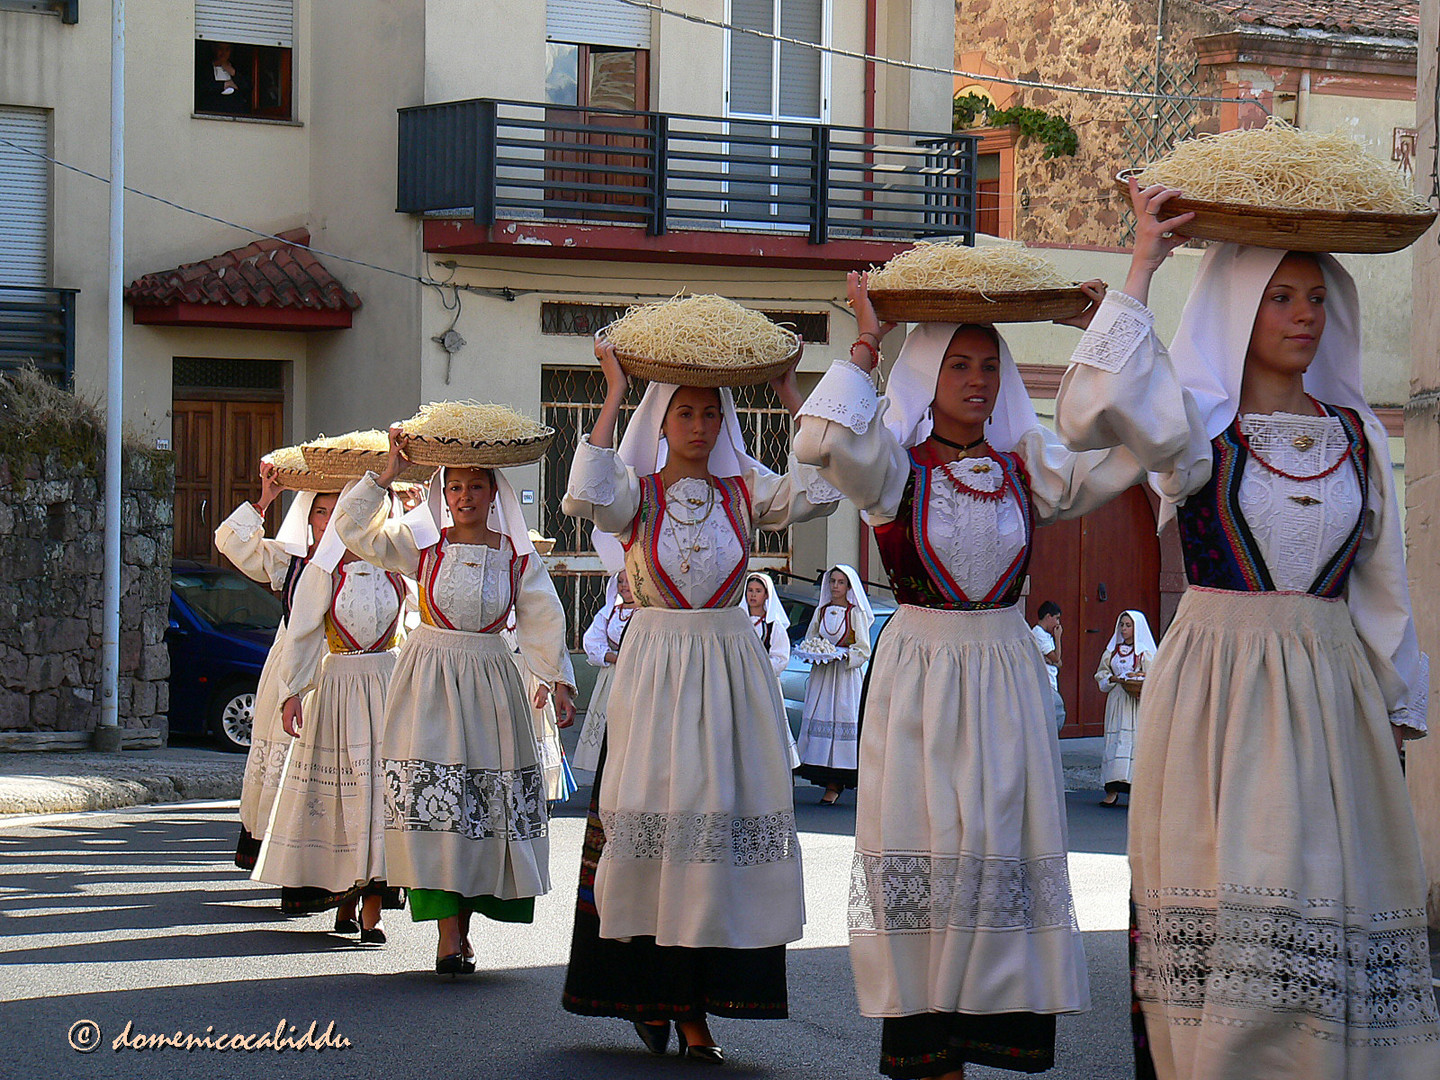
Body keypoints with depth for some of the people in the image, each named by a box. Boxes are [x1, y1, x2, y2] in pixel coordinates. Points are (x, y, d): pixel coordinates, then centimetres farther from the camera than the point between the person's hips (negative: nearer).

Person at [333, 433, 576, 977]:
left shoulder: (517, 555, 5)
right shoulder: (422, 542, 2)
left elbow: (543, 621, 8)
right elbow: (354, 528, -5)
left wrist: (559, 681, 3)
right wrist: (388, 474, -10)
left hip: (490, 684, 2)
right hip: (429, 682, -2)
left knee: (486, 808, 0)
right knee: (434, 803, -10)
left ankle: (463, 921, 9)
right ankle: (447, 932, -11)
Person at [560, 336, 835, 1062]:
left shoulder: (744, 490, 8)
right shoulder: (637, 490, 2)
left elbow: (817, 491, -9)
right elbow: (586, 498, -20)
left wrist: (790, 397, -5)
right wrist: (614, 399, -16)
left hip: (730, 669, 2)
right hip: (654, 667, -2)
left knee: (718, 824, -2)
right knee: (653, 820, -3)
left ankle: (694, 1002, 3)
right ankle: (646, 986, 12)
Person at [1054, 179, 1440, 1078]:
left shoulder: (1355, 431, 11)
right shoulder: (1197, 422, -1)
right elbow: (1095, 415, -22)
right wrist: (1142, 271, -19)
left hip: (1332, 691, 4)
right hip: (1217, 688, -4)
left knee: (1335, 895, 1)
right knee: (1232, 906, -7)